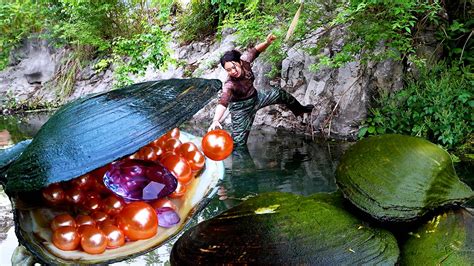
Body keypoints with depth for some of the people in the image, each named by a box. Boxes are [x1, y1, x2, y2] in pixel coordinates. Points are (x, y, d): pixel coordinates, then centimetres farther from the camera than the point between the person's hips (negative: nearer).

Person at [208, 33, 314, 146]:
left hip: (255, 97, 6)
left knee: (281, 94, 14)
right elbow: (223, 102, -51)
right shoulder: (229, 85, -38)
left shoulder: (244, 60, -25)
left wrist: (267, 42, -33)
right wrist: (215, 121, -69)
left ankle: (300, 109, 44)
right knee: (239, 142, -9)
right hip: (241, 109, -6)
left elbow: (255, 50, -11)